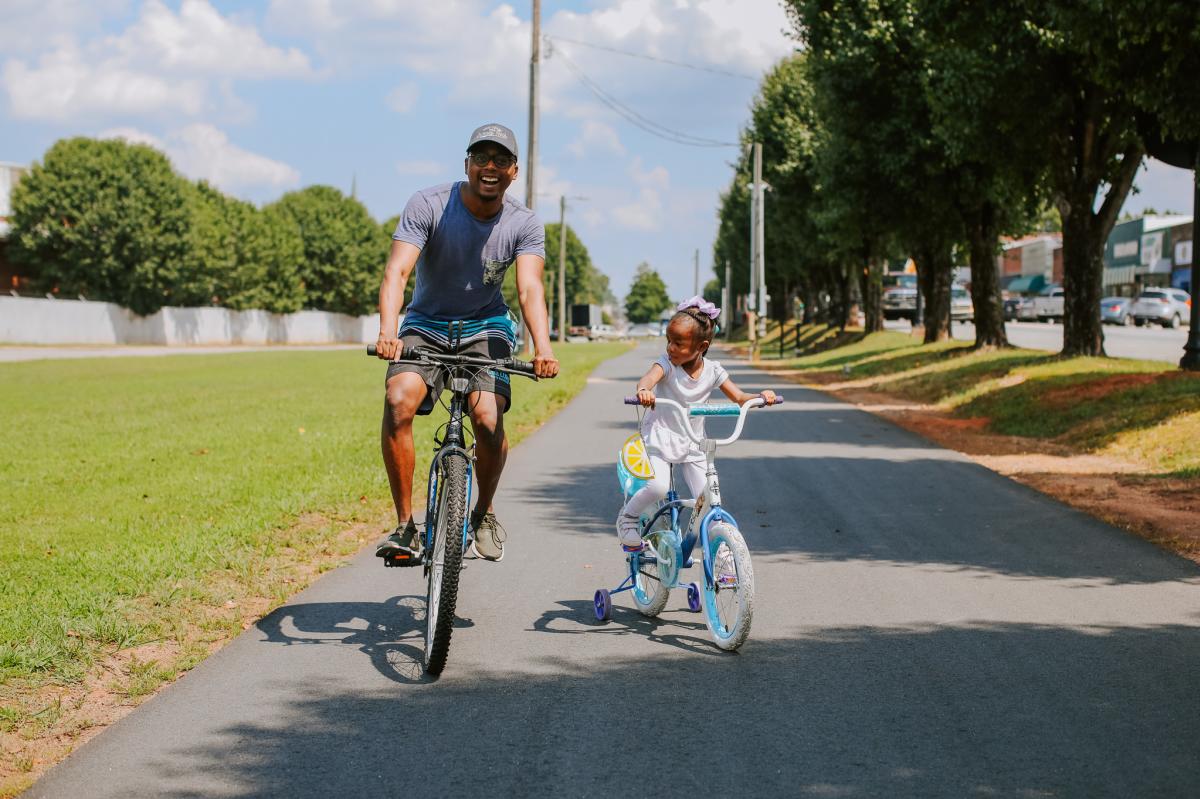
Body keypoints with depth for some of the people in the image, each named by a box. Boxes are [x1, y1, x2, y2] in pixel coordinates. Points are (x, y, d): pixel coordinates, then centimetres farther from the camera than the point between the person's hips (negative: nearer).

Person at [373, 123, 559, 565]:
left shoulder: (524, 225, -11)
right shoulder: (428, 205, -17)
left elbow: (530, 289, -23)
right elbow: (397, 271, -28)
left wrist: (543, 349, -43)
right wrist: (387, 333, -46)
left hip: (485, 327, 1)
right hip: (426, 325, 0)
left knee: (489, 417, -24)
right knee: (399, 400, -28)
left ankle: (483, 512, 6)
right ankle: (406, 524, -17)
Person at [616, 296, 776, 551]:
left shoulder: (712, 370, -4)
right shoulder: (666, 363, -14)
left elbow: (738, 397, -2)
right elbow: (647, 379, -35)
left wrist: (761, 396, -23)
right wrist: (644, 391, -59)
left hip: (692, 445, 3)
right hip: (659, 438, -3)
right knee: (658, 486, -26)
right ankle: (627, 517, 2)